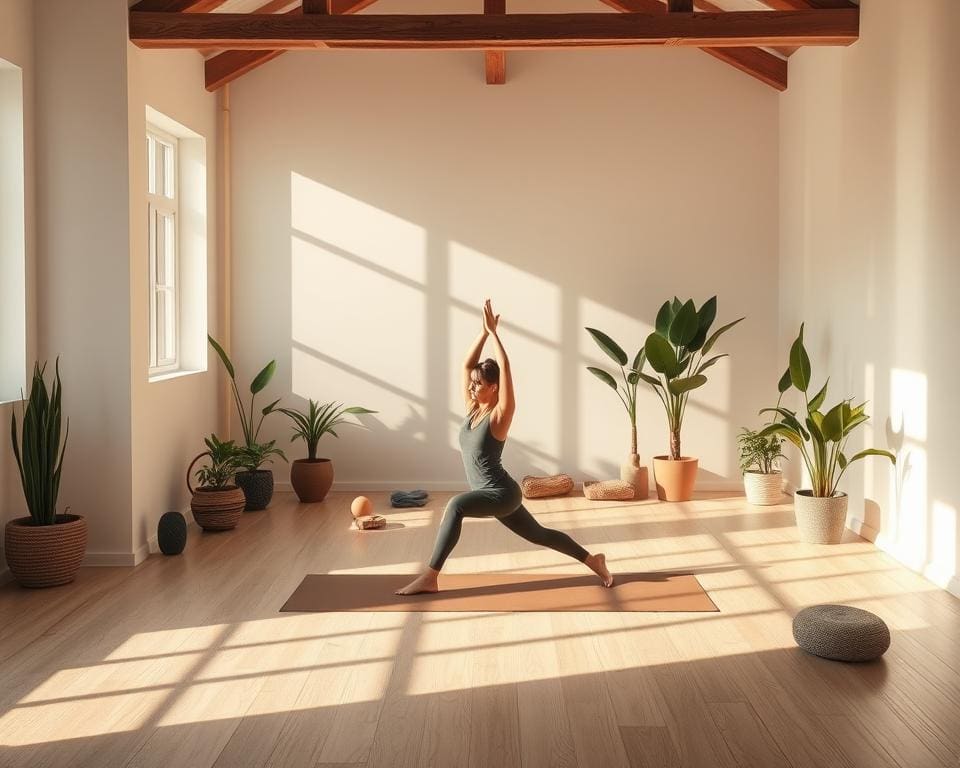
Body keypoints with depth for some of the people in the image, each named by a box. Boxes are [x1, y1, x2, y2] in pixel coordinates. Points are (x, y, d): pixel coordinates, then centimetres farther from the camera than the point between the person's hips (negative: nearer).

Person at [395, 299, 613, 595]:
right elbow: (467, 364, -1)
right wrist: (484, 332, -7)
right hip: (493, 494, 9)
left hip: (502, 493, -9)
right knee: (538, 534, 20)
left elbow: (505, 368, -25)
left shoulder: (500, 415, -16)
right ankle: (592, 560, 34)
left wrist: (494, 332, -22)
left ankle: (430, 577, -29)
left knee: (456, 505, -31)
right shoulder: (472, 410, 2)